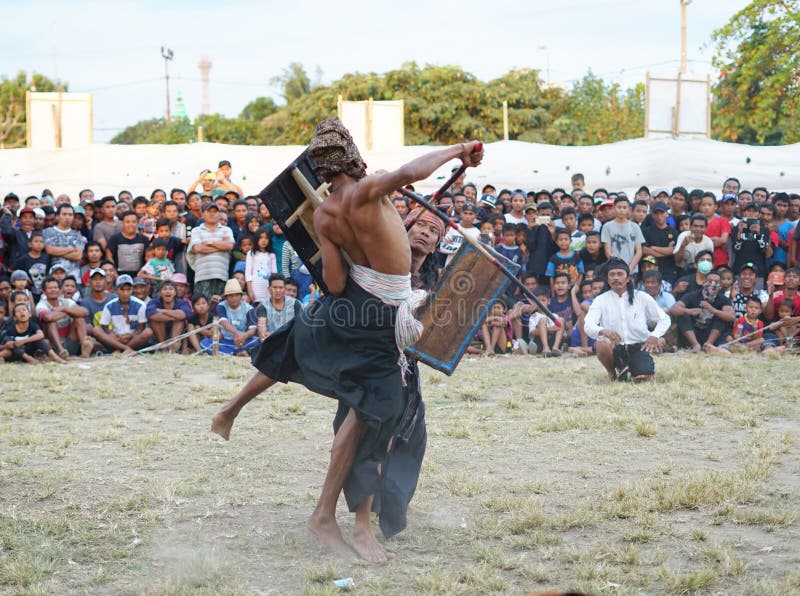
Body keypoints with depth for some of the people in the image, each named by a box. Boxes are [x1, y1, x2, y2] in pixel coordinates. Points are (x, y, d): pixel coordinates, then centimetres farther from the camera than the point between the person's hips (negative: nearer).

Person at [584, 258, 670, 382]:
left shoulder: (642, 297, 2)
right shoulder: (601, 300, -1)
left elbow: (664, 319, 9)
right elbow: (588, 325, -15)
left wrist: (654, 336, -12)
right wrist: (603, 331, -39)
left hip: (638, 347, 0)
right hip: (614, 348, 0)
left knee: (644, 377, -28)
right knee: (601, 344, -35)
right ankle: (612, 373, -1)